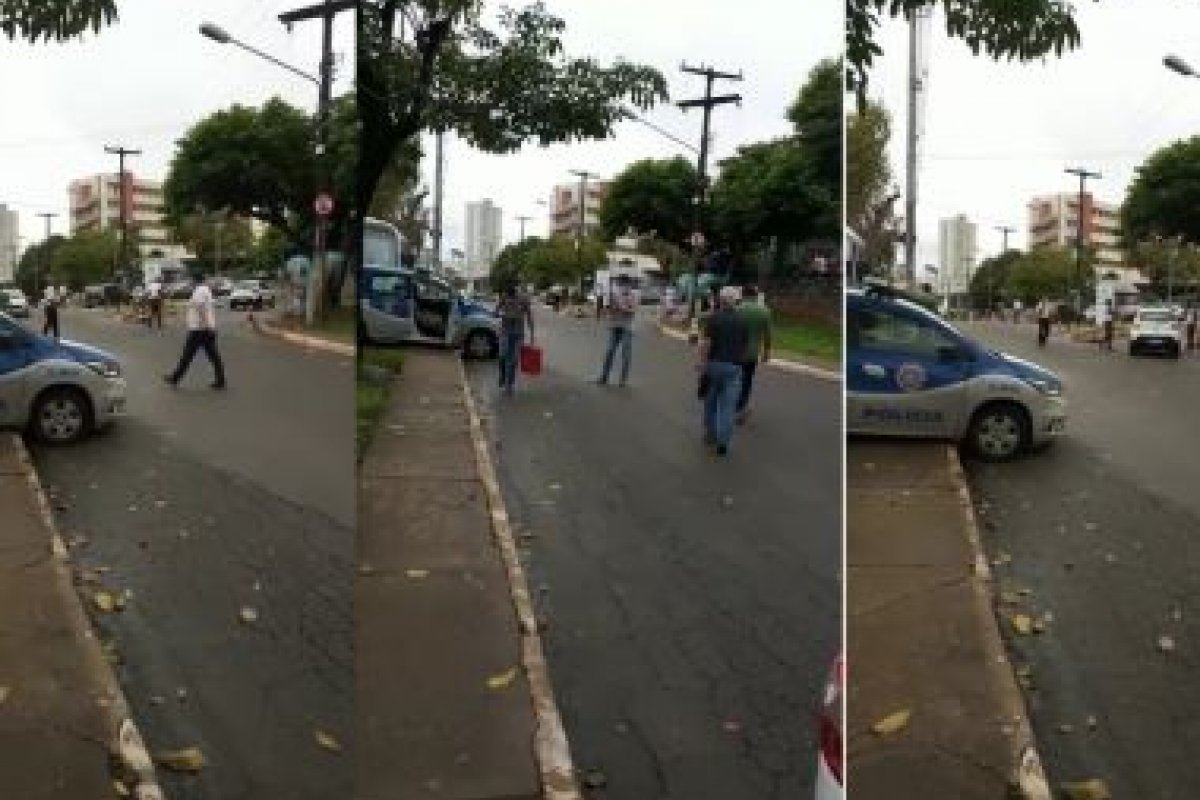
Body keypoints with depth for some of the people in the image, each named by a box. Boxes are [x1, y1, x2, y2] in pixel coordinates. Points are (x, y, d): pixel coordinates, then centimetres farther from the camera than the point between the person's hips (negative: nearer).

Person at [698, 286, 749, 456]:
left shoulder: (713, 317, -6)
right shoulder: (742, 320, 2)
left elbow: (706, 343, -14)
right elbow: (746, 345, 7)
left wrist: (702, 362, -11)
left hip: (714, 364, -1)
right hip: (734, 366, 1)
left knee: (711, 402, 16)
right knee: (728, 405, 1)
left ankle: (710, 435, 27)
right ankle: (723, 441, -8)